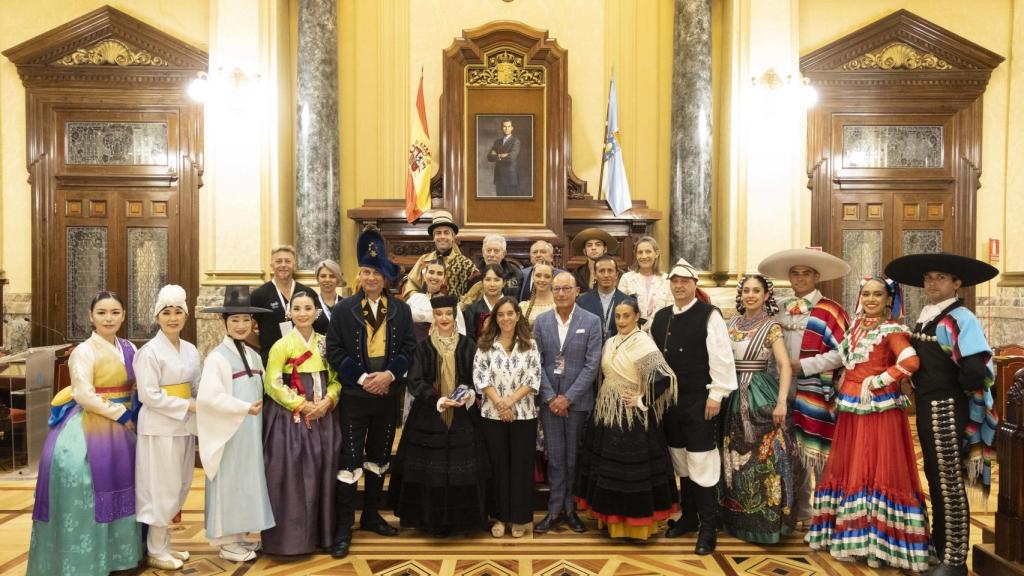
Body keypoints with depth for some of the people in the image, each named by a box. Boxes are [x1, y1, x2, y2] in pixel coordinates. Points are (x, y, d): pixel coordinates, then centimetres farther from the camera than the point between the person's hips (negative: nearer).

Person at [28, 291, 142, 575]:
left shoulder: (129, 349, 8)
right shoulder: (84, 351, -10)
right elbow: (84, 395, -17)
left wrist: (130, 414, -1)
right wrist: (119, 412, -15)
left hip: (122, 428, 7)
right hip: (89, 429, -6)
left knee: (119, 489, 13)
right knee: (86, 493, -6)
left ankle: (115, 553, 26)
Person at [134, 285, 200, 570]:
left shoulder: (190, 350, 8)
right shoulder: (149, 351, -11)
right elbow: (149, 395, -16)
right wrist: (187, 406, -15)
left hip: (184, 427, 7)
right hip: (160, 428, -7)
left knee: (177, 488, 13)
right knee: (162, 489, 1)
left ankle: (163, 545, 27)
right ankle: (156, 552, 15)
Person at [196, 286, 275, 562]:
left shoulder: (254, 356, 10)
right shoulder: (217, 356, -12)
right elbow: (208, 396, -22)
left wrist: (257, 409, -1)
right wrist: (245, 408, -20)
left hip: (251, 431, 7)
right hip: (229, 432, -7)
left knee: (248, 482, 13)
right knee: (229, 483, 3)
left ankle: (240, 535, 26)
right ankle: (227, 541, 16)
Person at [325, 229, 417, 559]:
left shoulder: (401, 310, 4)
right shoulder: (343, 309, -2)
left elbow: (409, 349, 1)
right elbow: (334, 351, -6)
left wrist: (389, 375, -14)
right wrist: (361, 378, -15)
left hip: (388, 395, 3)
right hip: (354, 395, -2)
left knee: (379, 458, 14)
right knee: (350, 460, -1)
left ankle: (371, 516, 29)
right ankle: (344, 527, 9)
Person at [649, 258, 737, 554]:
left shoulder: (709, 315, -8)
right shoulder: (660, 316, 9)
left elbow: (721, 357, -11)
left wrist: (716, 395, -14)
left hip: (700, 401, -6)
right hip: (670, 400, 6)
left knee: (701, 463, -2)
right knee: (680, 461, 16)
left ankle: (708, 527, 12)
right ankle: (688, 517, 31)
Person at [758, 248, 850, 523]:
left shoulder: (831, 311, -6)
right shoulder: (781, 310, 12)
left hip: (815, 397, -6)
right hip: (786, 394, 6)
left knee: (818, 457, 0)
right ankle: (800, 512, 27)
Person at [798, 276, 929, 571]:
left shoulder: (892, 330, -7)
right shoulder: (857, 326, 14)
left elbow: (911, 362, -22)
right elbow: (837, 357, 18)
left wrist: (878, 381, -17)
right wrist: (801, 364, 16)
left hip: (879, 408, -7)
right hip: (852, 407, 7)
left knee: (878, 471, -4)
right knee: (849, 469, 12)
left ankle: (880, 541, 5)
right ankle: (854, 535, 23)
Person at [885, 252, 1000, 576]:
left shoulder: (960, 319, -15)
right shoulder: (925, 318, 10)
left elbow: (974, 371, -22)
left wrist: (953, 393, -7)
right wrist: (921, 396, 6)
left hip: (946, 409, -8)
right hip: (926, 407, 8)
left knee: (950, 483, 1)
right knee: (935, 478, 18)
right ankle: (939, 543, 33)